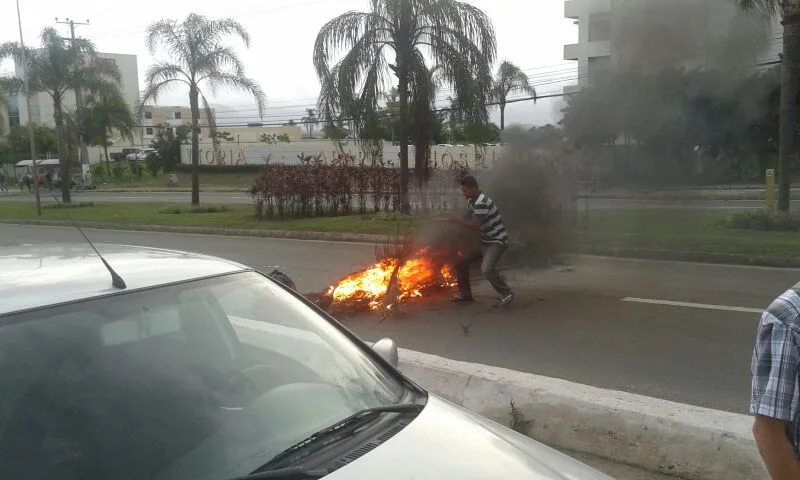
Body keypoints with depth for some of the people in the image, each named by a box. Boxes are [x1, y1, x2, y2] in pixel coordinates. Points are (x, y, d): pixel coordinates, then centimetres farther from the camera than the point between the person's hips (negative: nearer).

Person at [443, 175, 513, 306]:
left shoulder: (481, 202, -25)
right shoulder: (472, 201, 5)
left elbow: (476, 225, -30)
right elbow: (468, 218, 12)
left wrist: (457, 219, -21)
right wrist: (455, 218, -7)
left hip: (497, 241, -10)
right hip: (485, 241, 10)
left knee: (486, 269, -29)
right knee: (461, 262, 10)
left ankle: (506, 294, -9)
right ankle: (465, 294, 23)